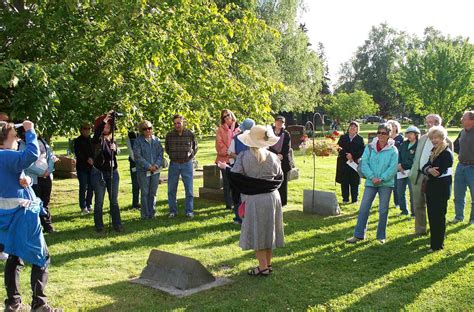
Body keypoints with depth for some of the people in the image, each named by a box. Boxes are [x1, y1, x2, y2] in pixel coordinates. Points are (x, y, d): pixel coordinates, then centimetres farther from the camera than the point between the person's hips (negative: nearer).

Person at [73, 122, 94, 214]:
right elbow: (78, 154, -10)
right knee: (83, 187, -2)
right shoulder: (78, 141, 0)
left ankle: (89, 205, 17)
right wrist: (87, 159, -22)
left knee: (91, 187, 5)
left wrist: (93, 160, -6)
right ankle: (83, 207, 6)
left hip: (91, 167, 4)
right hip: (82, 167, -4)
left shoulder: (92, 140, 12)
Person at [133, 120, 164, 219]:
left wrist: (156, 165, -10)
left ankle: (152, 213, 18)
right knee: (145, 193, 0)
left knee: (153, 193, 9)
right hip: (143, 171, -4)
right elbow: (137, 156, -10)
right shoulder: (138, 141, -5)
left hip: (156, 170, 4)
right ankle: (145, 214, 7)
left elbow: (160, 154, 7)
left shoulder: (156, 140, 7)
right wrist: (148, 166, -14)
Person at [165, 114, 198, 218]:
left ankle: (189, 211, 12)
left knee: (189, 189, 2)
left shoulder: (190, 134, -3)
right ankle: (173, 211, 16)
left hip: (187, 164, -1)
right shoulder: (169, 135, -2)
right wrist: (172, 156, 8)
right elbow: (166, 148, 15)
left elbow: (195, 147, 14)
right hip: (174, 164, 1)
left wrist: (191, 156, 6)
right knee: (171, 189, 4)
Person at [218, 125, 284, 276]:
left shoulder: (243, 157, -12)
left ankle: (263, 267, 8)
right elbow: (280, 177, 7)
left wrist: (225, 167, 5)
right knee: (268, 230, 16)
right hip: (272, 197, 4)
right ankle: (268, 263, 25)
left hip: (254, 200, -4)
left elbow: (235, 177, -14)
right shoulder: (272, 157, -1)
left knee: (257, 232, 5)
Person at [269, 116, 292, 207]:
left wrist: (281, 155, -15)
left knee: (282, 181, 4)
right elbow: (268, 146, -2)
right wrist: (277, 154, -15)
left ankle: (282, 201, 11)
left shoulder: (286, 134, 6)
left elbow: (287, 148, 0)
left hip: (283, 161, 0)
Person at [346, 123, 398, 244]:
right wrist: (372, 177, -15)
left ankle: (381, 236, 20)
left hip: (386, 183, -1)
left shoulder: (393, 150, -3)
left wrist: (381, 179, -17)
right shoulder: (370, 147, 2)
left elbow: (393, 168, -8)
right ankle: (358, 235, 8)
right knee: (363, 208, 0)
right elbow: (364, 164, -3)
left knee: (383, 210, 7)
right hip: (370, 183, 1)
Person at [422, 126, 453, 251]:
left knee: (438, 217, -1)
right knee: (432, 216, 15)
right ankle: (434, 240, 28)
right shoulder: (434, 151, 12)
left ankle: (437, 245, 7)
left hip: (441, 189, -8)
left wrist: (428, 170, -7)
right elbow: (425, 167, 5)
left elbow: (439, 172, -23)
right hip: (432, 188, 8)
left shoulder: (447, 153, -15)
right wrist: (428, 170, -17)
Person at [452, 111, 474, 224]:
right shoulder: (463, 132, 5)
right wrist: (463, 154, 8)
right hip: (461, 166, 7)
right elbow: (455, 146, 21)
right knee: (458, 194, 13)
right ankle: (459, 216, 27)